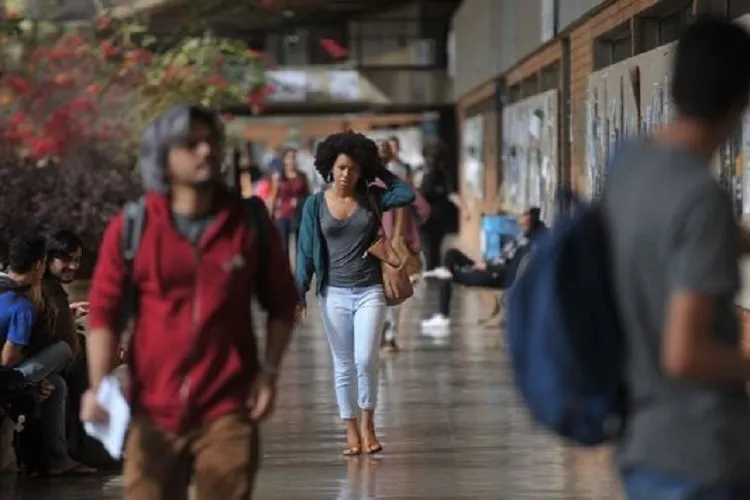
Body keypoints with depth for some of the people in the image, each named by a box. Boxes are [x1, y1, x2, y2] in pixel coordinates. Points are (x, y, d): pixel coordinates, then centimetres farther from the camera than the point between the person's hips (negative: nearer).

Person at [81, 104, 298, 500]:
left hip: (228, 412, 0)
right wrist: (98, 387, -12)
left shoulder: (249, 223, 2)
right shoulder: (130, 229, -2)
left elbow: (281, 304, 11)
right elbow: (103, 312, 0)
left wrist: (269, 371, 0)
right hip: (153, 413, 0)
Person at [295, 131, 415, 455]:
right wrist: (299, 294, -4)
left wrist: (380, 172, -1)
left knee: (365, 360, -12)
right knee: (343, 365, 6)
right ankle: (351, 431, 13)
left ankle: (367, 423, 7)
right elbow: (306, 252, 2)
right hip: (334, 293, 1)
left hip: (369, 291, 0)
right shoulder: (315, 205, 1)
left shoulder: (371, 198, 3)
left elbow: (407, 194, -12)